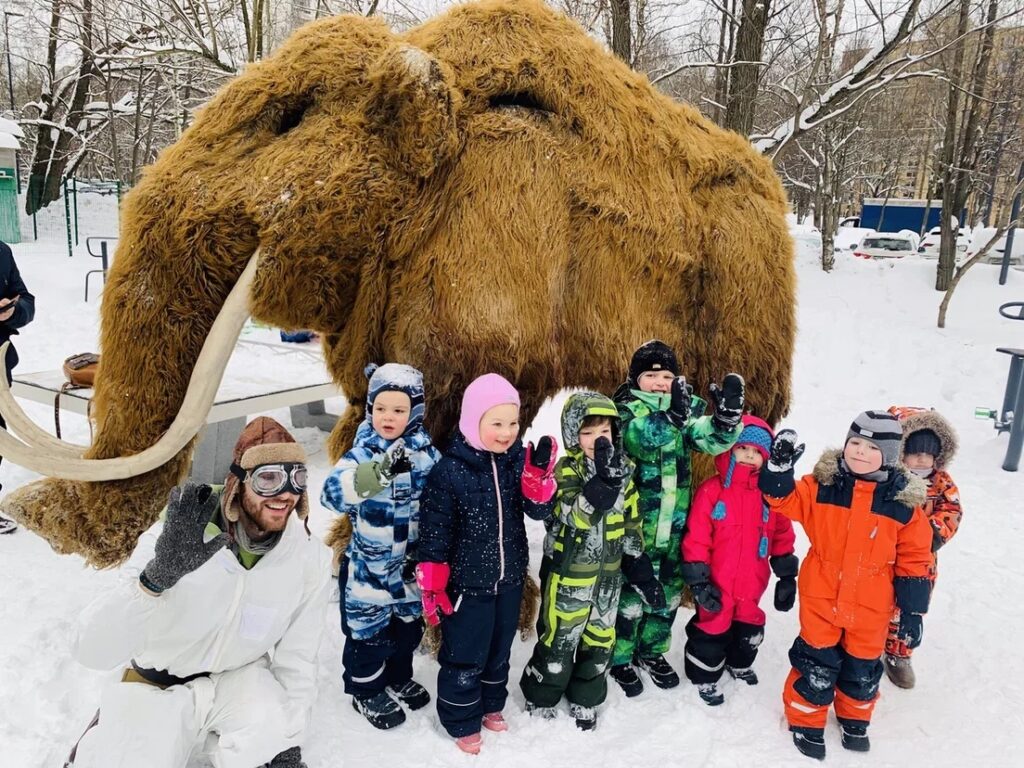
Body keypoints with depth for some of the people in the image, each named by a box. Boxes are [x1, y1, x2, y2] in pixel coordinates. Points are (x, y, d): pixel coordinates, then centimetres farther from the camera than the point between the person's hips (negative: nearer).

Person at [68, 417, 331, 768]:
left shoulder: (310, 557, -17)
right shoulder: (175, 537, -25)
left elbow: (296, 658, -4)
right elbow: (92, 651, -33)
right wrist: (158, 574, -50)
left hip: (240, 677, 1)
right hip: (157, 683, 0)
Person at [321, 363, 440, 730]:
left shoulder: (426, 453, -7)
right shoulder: (362, 453, -18)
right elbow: (333, 492, -36)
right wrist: (379, 471, -52)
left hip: (411, 564, 4)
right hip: (368, 566, -4)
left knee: (409, 624, 22)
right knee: (368, 630, 10)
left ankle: (398, 678, 47)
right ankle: (365, 690, 35)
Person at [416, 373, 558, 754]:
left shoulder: (519, 459, -5)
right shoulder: (450, 469, -19)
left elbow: (540, 511, -8)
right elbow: (434, 533, -14)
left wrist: (538, 474, -26)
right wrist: (432, 586, -11)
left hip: (509, 578, 5)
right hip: (467, 581, -5)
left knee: (500, 650, 22)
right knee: (464, 656, 9)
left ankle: (491, 705, 44)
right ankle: (462, 722, 30)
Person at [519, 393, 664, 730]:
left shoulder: (623, 472, 1)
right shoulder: (567, 470, -15)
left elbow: (632, 526, 8)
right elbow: (577, 516, -32)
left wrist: (643, 572, 7)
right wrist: (604, 478, -43)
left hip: (608, 575, 5)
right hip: (569, 574, -5)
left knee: (600, 641, 17)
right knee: (559, 641, 6)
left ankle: (585, 701, 37)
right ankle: (540, 703, 28)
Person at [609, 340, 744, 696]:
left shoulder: (686, 407, 2)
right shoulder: (626, 410, -10)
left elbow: (711, 439, -14)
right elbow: (639, 438, -31)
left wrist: (728, 415, -33)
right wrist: (672, 416, -48)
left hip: (674, 525, 5)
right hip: (634, 525, -4)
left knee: (668, 593, 18)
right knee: (630, 595, 7)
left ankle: (652, 651, 40)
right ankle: (621, 658, 28)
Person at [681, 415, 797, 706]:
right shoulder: (711, 490, -15)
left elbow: (782, 537, 8)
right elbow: (696, 538, -13)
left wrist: (786, 576, 10)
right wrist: (698, 581, -14)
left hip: (751, 586, 5)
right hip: (717, 585, -4)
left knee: (749, 630, 24)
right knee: (712, 632, 10)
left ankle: (740, 664, 53)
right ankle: (704, 679, 33)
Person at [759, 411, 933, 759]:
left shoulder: (904, 501, -7)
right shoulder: (823, 484, -8)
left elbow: (914, 560, -2)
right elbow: (785, 501, -5)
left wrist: (912, 611, -1)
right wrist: (780, 467, -23)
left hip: (871, 607, 1)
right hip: (821, 598, -1)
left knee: (862, 668, 18)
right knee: (817, 664, 8)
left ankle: (854, 720, 44)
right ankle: (806, 721, 30)